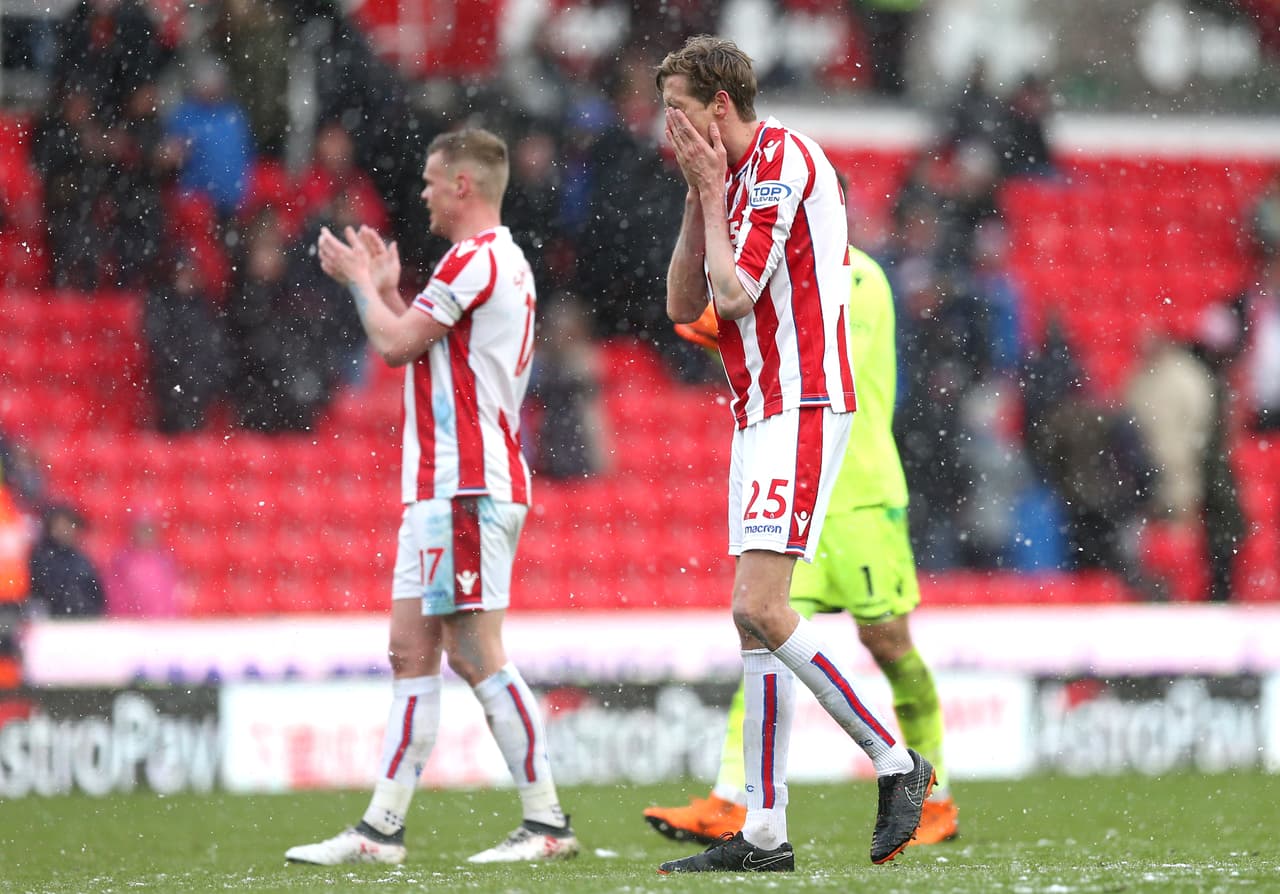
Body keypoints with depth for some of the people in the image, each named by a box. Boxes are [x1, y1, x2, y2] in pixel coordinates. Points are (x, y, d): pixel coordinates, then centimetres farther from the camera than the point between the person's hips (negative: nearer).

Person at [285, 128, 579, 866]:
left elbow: (395, 344, -12)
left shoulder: (476, 259, -12)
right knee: (412, 652, 8)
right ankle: (382, 830, 7)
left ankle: (548, 821, -10)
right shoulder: (502, 261, 20)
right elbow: (422, 351, 26)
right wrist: (386, 288, 23)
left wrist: (362, 280, 4)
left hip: (465, 487, -11)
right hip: (444, 489, 11)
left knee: (476, 653, -11)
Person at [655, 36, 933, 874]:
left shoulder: (783, 160, -11)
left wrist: (712, 191, -5)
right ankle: (765, 832, 3)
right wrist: (699, 196, 8)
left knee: (762, 610, -17)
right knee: (755, 621, 5)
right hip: (763, 416, 10)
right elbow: (684, 304, 17)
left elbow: (735, 294, -17)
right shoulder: (739, 174, 19)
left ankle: (895, 761, -8)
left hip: (801, 410, -10)